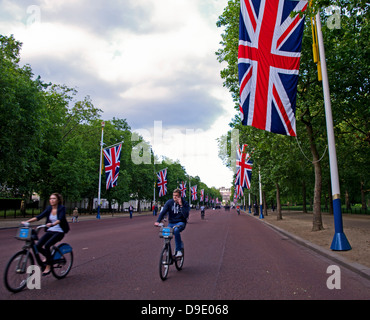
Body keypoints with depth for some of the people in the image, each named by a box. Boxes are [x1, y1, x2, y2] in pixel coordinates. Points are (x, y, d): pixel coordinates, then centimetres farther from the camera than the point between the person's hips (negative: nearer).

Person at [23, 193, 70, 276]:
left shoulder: (62, 208, -11)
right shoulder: (49, 208, 5)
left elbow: (60, 219, -26)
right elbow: (39, 216, -2)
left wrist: (52, 224, -45)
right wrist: (27, 221, -14)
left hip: (59, 232, -6)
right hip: (50, 231, 6)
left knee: (47, 245, -24)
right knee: (38, 246, -10)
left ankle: (48, 267, -8)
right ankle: (49, 257, 20)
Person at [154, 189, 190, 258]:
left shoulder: (184, 203, -8)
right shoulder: (169, 202, -4)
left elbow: (186, 216, -19)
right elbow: (163, 212, -14)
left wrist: (181, 205, -25)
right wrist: (158, 221, -29)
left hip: (181, 223, -3)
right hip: (171, 223, 3)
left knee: (176, 230, -35)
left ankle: (179, 250, -21)